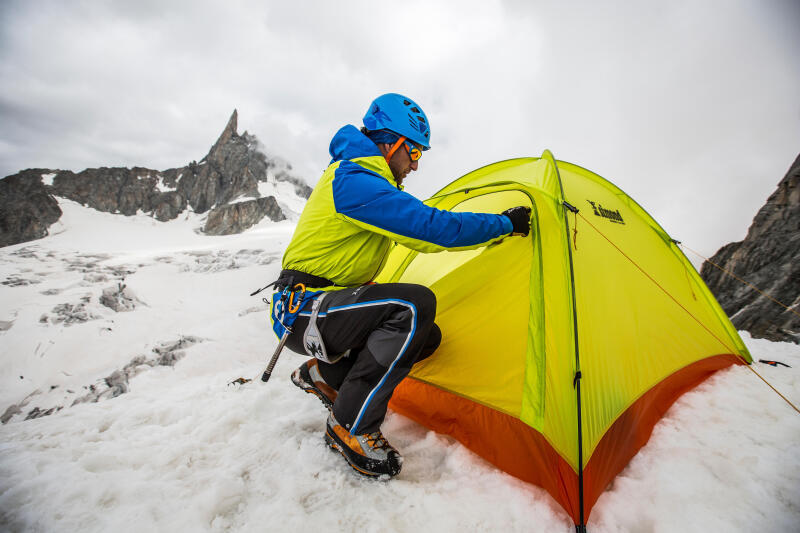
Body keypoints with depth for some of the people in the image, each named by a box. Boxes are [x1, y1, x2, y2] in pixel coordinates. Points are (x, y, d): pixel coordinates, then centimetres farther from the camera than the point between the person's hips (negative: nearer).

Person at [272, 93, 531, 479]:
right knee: (414, 305, -29)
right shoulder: (354, 180, -20)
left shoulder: (370, 182, 14)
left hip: (331, 299, 10)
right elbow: (433, 228, -26)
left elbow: (421, 235, 24)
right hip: (301, 311, -10)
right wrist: (504, 224, -13)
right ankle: (350, 425, -14)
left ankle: (324, 373, 14)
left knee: (425, 336, 1)